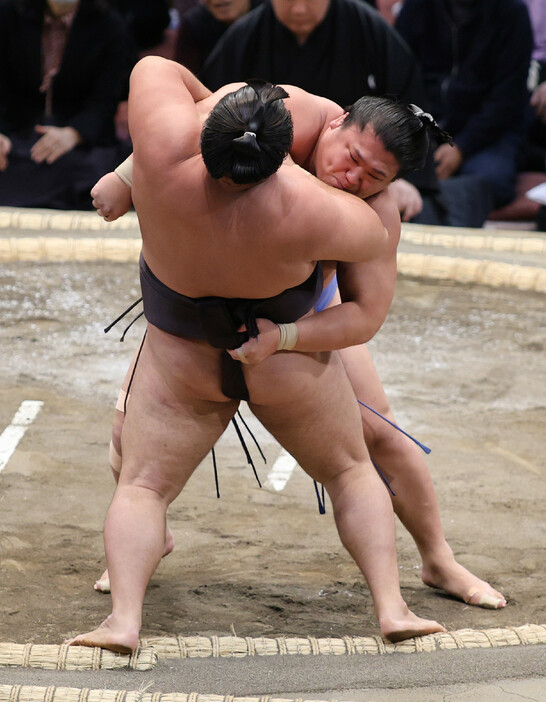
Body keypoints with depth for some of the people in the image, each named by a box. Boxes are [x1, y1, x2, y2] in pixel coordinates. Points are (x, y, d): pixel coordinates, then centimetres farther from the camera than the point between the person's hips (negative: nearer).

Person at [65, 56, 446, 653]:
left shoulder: (168, 153, -31)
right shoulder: (302, 212, -34)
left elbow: (153, 68, -13)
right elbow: (374, 238, -15)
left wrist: (209, 103, 1)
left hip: (185, 362, 1)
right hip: (289, 367, -1)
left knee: (140, 488, 7)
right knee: (351, 471, 19)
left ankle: (124, 620, -16)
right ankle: (391, 608, 4)